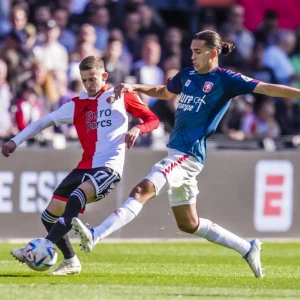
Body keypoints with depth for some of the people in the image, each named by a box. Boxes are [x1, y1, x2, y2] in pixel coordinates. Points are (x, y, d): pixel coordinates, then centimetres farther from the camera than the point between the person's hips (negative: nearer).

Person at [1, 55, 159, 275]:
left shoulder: (121, 96, 7)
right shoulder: (77, 105, 15)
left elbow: (152, 120, 9)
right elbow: (44, 122, 18)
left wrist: (137, 129, -13)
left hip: (110, 166, -6)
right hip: (85, 167, 6)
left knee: (76, 198, -33)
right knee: (50, 215, 1)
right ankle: (71, 262, 15)